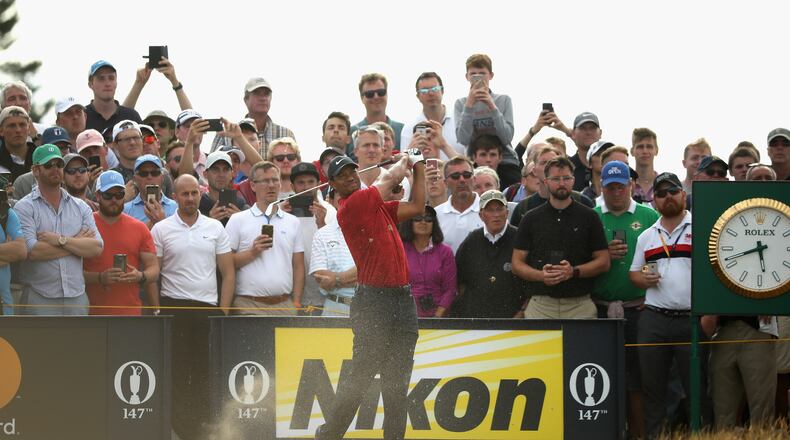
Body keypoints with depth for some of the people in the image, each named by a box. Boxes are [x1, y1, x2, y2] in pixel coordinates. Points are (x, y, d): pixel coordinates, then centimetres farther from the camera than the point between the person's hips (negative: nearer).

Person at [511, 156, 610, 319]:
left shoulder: (588, 217, 8)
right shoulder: (531, 218, 11)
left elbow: (603, 262, 6)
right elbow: (517, 263, 9)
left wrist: (574, 272, -11)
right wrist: (541, 275, -10)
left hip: (579, 305, -1)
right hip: (540, 304, 1)